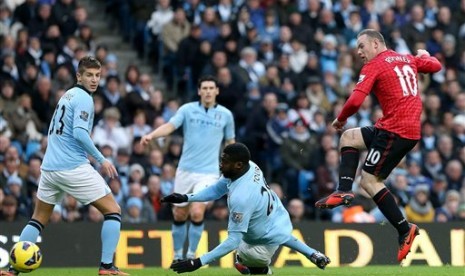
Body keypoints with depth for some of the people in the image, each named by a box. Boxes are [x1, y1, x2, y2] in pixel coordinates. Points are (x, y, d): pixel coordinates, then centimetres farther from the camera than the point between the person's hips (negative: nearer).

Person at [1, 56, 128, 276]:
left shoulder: (68, 95, 18)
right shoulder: (84, 99, -8)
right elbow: (79, 132, -21)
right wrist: (101, 160, -17)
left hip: (49, 167, 8)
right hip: (73, 167, -8)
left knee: (39, 219, 17)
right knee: (113, 211, 1)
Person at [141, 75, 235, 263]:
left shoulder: (225, 114, 3)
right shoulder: (187, 109, 0)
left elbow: (230, 142, 14)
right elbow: (170, 126, -14)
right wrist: (151, 135, -34)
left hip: (208, 172, -1)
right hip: (185, 170, 2)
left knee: (197, 212, -18)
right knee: (179, 215, 7)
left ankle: (191, 255, -1)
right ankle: (177, 255, 25)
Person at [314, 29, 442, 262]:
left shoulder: (374, 66, -8)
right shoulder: (408, 60, 13)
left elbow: (355, 101, -15)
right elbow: (435, 66, 27)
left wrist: (340, 119, 3)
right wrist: (424, 56, 49)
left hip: (395, 129, -9)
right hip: (412, 128, 9)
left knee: (369, 179, -5)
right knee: (349, 137, 19)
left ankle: (404, 229, -5)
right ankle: (344, 191, 6)